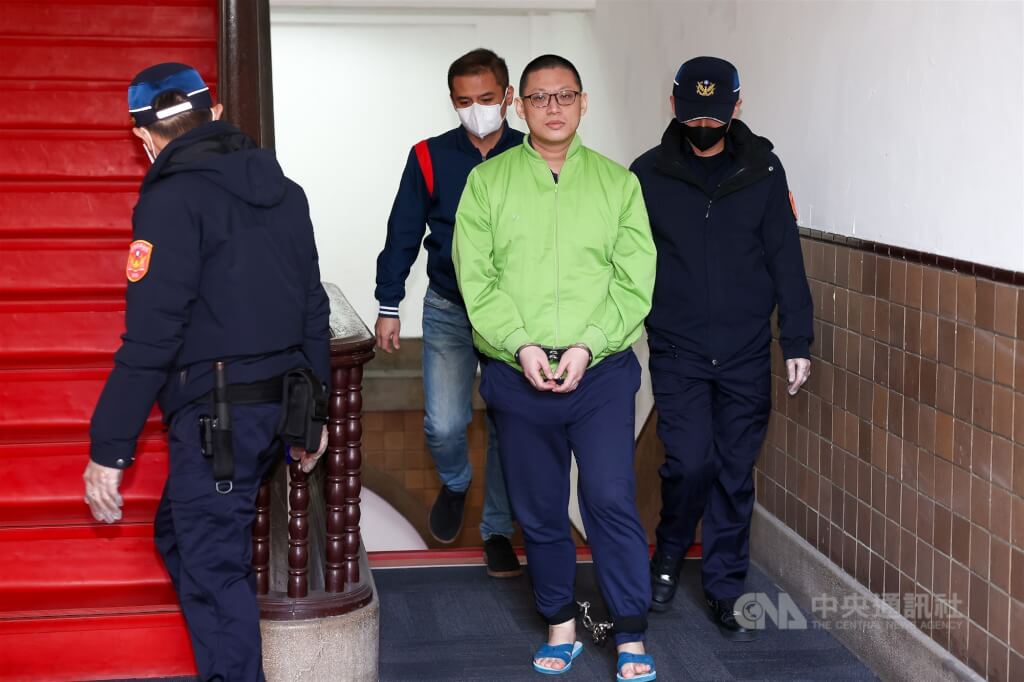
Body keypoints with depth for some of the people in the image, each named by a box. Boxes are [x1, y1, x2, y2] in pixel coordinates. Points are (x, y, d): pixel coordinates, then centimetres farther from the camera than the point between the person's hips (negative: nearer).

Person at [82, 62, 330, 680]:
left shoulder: (174, 200, -13)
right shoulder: (284, 192, 10)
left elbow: (151, 336, -18)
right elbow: (312, 309, 14)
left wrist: (109, 448, -14)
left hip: (215, 415, -8)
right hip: (280, 406, 8)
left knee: (214, 570, 2)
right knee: (181, 535, 22)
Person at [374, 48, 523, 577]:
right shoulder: (429, 158, -3)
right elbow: (403, 234, 3)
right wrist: (388, 306, 2)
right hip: (449, 311, 0)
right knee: (444, 423, -10)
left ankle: (497, 531, 24)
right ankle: (454, 483, 25)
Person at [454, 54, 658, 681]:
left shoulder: (618, 182, 6)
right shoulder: (487, 182, 5)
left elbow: (634, 280, -1)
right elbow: (476, 278, -2)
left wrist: (587, 346, -13)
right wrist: (521, 345, -13)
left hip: (601, 371, -1)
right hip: (517, 375, 1)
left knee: (612, 499, -8)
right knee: (539, 510, 10)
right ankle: (561, 625, 26)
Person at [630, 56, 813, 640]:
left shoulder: (763, 170, 0)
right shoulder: (648, 174, -2)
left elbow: (786, 260, 1)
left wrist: (797, 341, -1)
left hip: (747, 352, 1)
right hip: (677, 351, -1)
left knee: (736, 473, 6)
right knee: (690, 462, -8)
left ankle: (726, 591, 19)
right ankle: (669, 555, 21)